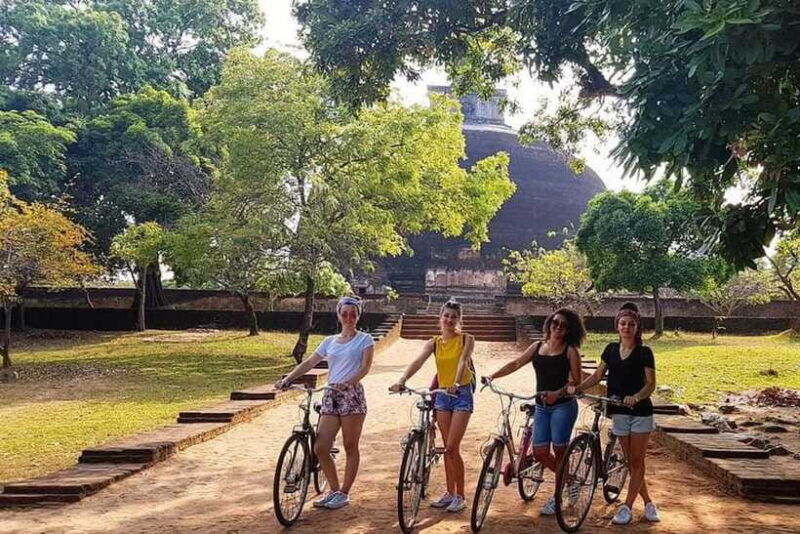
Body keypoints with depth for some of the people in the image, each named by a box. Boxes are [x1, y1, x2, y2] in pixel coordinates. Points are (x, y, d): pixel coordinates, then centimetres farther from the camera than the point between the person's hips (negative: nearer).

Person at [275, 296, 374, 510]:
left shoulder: (365, 340, 4)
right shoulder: (330, 341, 16)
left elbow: (365, 367, -8)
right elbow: (309, 363, 11)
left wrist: (348, 382, -24)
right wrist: (287, 379, -2)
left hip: (352, 395, -5)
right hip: (331, 396, 5)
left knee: (350, 448, 1)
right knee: (320, 448, 0)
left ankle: (344, 493, 14)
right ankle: (334, 490, 16)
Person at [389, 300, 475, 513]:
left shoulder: (466, 340, -4)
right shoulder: (434, 343, 4)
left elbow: (463, 361, -22)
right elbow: (417, 362, -12)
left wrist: (456, 384, -41)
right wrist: (401, 381, -30)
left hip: (462, 394, -4)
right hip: (442, 395, 4)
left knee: (452, 448, -8)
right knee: (448, 448, 11)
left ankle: (460, 496, 5)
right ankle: (450, 493, 22)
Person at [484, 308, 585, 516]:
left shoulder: (570, 351, -4)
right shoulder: (537, 347, 9)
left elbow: (576, 380, -8)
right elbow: (516, 364, 12)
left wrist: (558, 393, -24)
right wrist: (492, 376, 3)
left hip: (563, 406, -5)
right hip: (541, 407, 5)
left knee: (559, 451, -1)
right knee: (540, 453, 4)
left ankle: (558, 496, 14)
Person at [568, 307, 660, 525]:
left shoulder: (644, 352, -6)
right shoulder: (611, 349, 6)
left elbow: (651, 384, -10)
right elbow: (597, 376, 7)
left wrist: (635, 397, -29)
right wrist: (577, 388, -9)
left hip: (640, 411, -4)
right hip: (619, 412, 4)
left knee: (637, 461, -1)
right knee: (630, 462, 9)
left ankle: (627, 507, 6)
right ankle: (648, 503, 23)